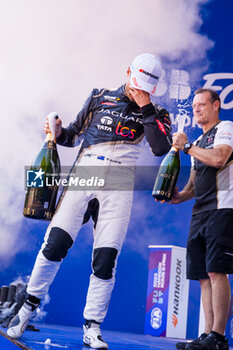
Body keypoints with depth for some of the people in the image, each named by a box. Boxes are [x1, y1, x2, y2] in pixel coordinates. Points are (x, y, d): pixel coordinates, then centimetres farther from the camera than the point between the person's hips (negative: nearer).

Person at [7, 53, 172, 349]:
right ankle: (30, 305, 8)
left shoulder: (155, 114, 11)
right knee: (56, 242, -11)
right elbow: (74, 134, 20)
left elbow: (161, 149, -8)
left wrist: (146, 108, -9)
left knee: (106, 257, -7)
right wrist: (59, 133, -1)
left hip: (119, 185, 0)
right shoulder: (100, 97, 15)